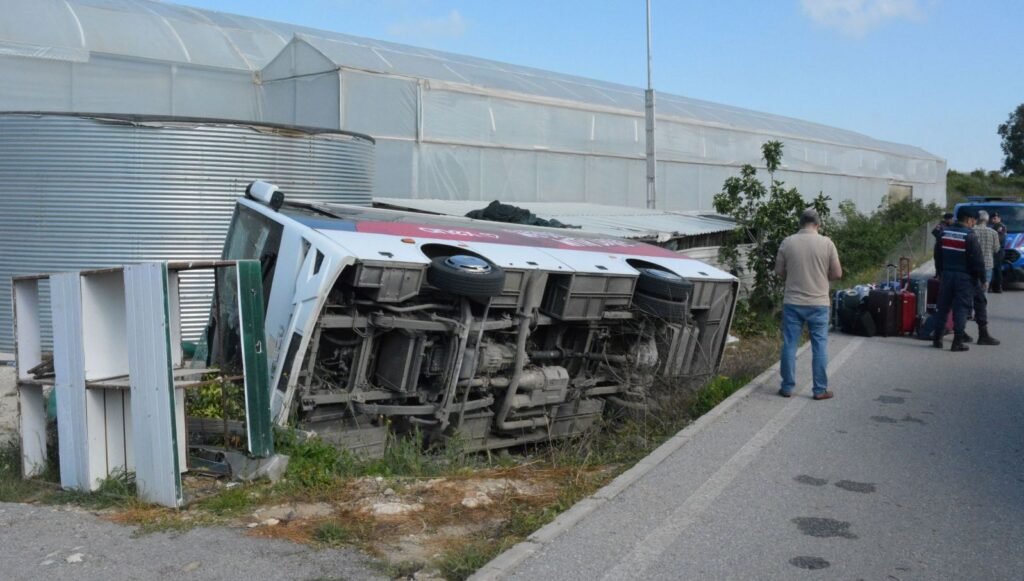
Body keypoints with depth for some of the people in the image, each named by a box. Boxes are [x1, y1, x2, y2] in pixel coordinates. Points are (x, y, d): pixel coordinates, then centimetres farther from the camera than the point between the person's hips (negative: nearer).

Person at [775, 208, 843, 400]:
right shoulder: (826, 243, -5)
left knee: (789, 345, 8)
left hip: (792, 302, 1)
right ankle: (820, 389, 11)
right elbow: (837, 274, -2)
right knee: (820, 346, 7)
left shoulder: (787, 242, -3)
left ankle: (787, 387, 13)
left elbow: (779, 271, 4)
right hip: (818, 303, -1)